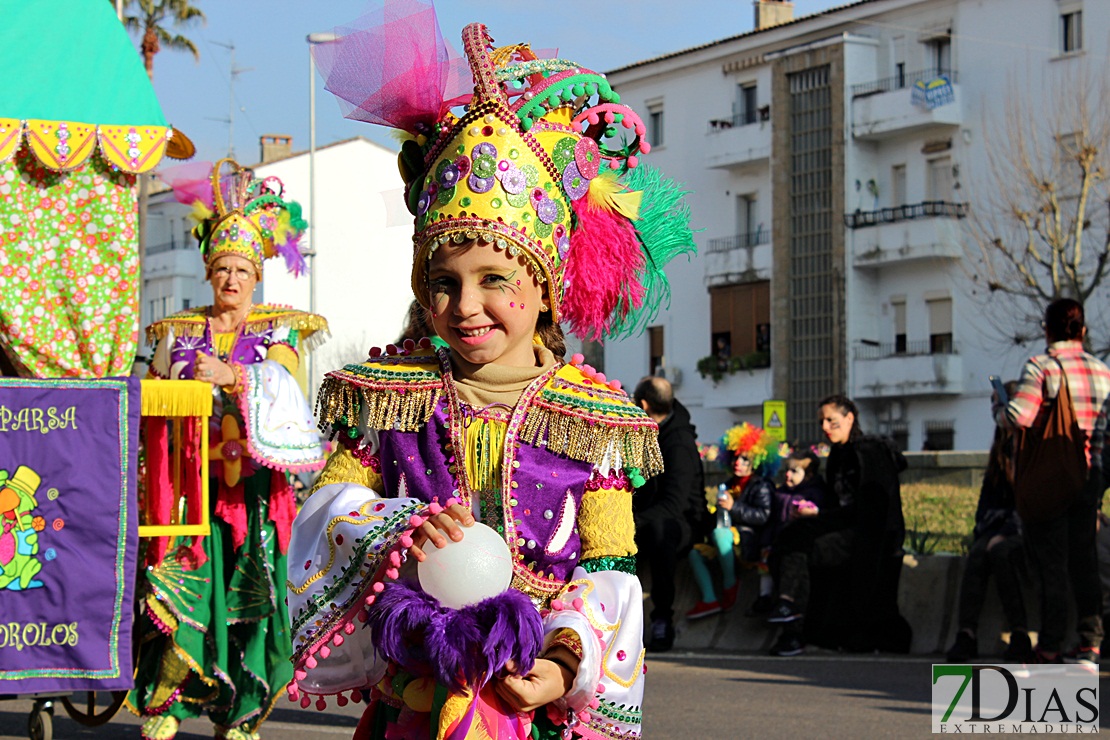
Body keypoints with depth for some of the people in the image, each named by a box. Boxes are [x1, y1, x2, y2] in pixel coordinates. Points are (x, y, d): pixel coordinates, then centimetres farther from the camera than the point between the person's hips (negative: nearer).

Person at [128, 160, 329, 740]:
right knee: (179, 585, -11)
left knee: (246, 592, -4)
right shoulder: (177, 334, 15)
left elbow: (284, 385, -7)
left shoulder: (277, 330, 10)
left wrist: (234, 378, -20)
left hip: (251, 485, -1)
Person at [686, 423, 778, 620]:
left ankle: (729, 583, -20)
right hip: (727, 535, 8)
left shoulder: (761, 487, -2)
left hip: (748, 538, -8)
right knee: (694, 549, -11)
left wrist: (734, 506, -19)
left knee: (719, 533, -37)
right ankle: (709, 600, -17)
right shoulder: (729, 485, 20)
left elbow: (762, 516, -16)